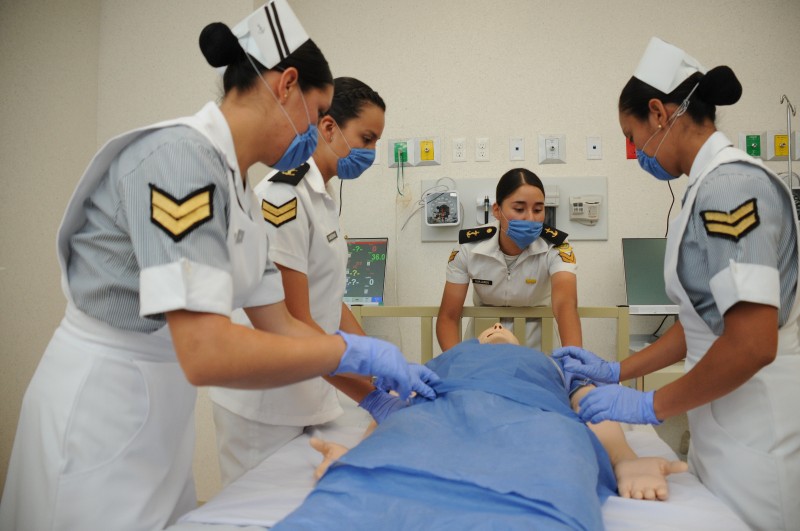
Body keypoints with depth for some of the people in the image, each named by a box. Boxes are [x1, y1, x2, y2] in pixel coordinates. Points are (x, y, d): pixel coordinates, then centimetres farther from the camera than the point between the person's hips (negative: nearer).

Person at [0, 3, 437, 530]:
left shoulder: (242, 193, 5)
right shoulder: (179, 154, -23)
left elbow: (277, 323, 9)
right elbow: (206, 352, -32)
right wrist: (353, 351, -21)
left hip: (161, 413, 9)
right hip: (99, 413, -9)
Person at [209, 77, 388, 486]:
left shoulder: (323, 201, 10)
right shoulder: (283, 196, -18)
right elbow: (293, 324, -22)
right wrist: (373, 396, -20)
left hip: (311, 394, 8)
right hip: (266, 406, -8)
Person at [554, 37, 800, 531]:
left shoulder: (730, 184, -18)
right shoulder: (714, 184, 10)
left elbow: (753, 344, -25)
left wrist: (651, 405, -14)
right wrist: (616, 371, 12)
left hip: (759, 439, -8)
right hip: (727, 429, 8)